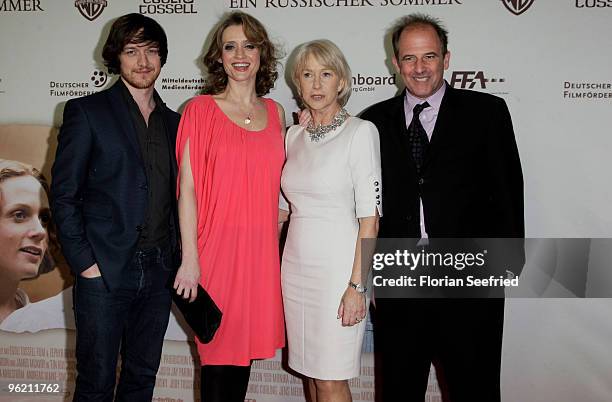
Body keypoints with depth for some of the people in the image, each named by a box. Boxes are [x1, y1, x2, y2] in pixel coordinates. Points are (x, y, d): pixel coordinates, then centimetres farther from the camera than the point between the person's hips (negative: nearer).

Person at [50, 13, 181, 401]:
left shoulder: (173, 121, 13)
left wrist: (176, 259, 5)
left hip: (159, 271, 5)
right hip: (104, 271, -4)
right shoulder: (86, 112, -2)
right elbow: (63, 195, -4)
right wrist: (84, 262, -10)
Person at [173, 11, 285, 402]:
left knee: (246, 348, 13)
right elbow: (187, 187, -5)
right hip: (217, 248, -4)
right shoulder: (201, 109, -2)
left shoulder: (275, 112, 10)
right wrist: (190, 258, -9)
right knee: (218, 354, 4)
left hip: (261, 249, 4)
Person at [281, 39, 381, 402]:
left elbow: (370, 217, -12)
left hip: (338, 267, -6)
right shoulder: (294, 136, 10)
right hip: (296, 265, 6)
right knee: (311, 371, 13)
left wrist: (357, 285, -17)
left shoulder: (360, 132, -8)